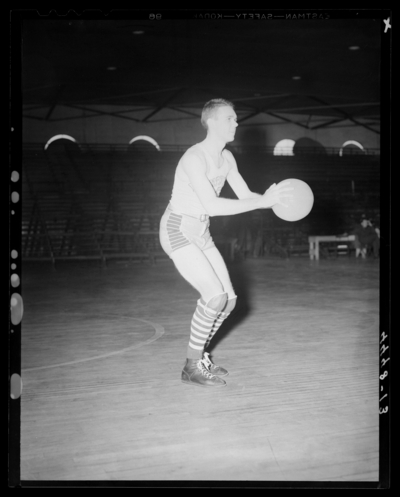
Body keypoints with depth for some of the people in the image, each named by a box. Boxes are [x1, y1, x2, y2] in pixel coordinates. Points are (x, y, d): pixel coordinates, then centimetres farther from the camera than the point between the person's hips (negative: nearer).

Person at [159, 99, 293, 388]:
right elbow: (212, 205, -34)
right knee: (215, 295, -22)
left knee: (229, 299, 2)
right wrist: (263, 202, -35)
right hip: (177, 232, -9)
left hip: (201, 234, 9)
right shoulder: (194, 158, -25)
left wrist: (273, 198, -17)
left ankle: (198, 355, 21)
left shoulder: (226, 158, 4)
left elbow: (245, 196, 5)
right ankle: (192, 367, -7)